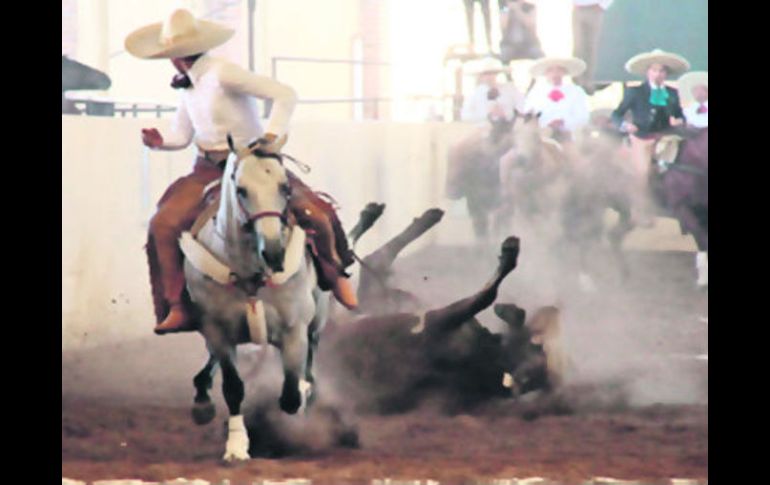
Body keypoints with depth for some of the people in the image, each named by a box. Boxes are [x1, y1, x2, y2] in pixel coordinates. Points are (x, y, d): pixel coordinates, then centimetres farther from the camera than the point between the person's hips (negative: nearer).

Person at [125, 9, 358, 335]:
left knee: (314, 216, -21)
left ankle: (334, 273, 10)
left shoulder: (222, 73, -16)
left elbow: (285, 95, -20)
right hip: (209, 172, 6)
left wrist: (273, 134, -32)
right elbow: (182, 135, 16)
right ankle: (178, 308, -10)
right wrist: (161, 141, -5)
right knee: (163, 223, -17)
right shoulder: (188, 86, 7)